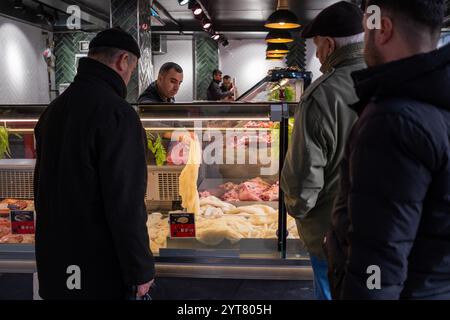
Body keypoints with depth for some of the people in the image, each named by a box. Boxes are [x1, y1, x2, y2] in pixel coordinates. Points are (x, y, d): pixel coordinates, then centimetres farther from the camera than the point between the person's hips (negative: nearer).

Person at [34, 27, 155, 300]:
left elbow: (43, 187, 14)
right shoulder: (117, 113, -21)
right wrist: (141, 271, -15)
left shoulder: (54, 109, 6)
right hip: (100, 269, -8)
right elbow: (126, 204, -24)